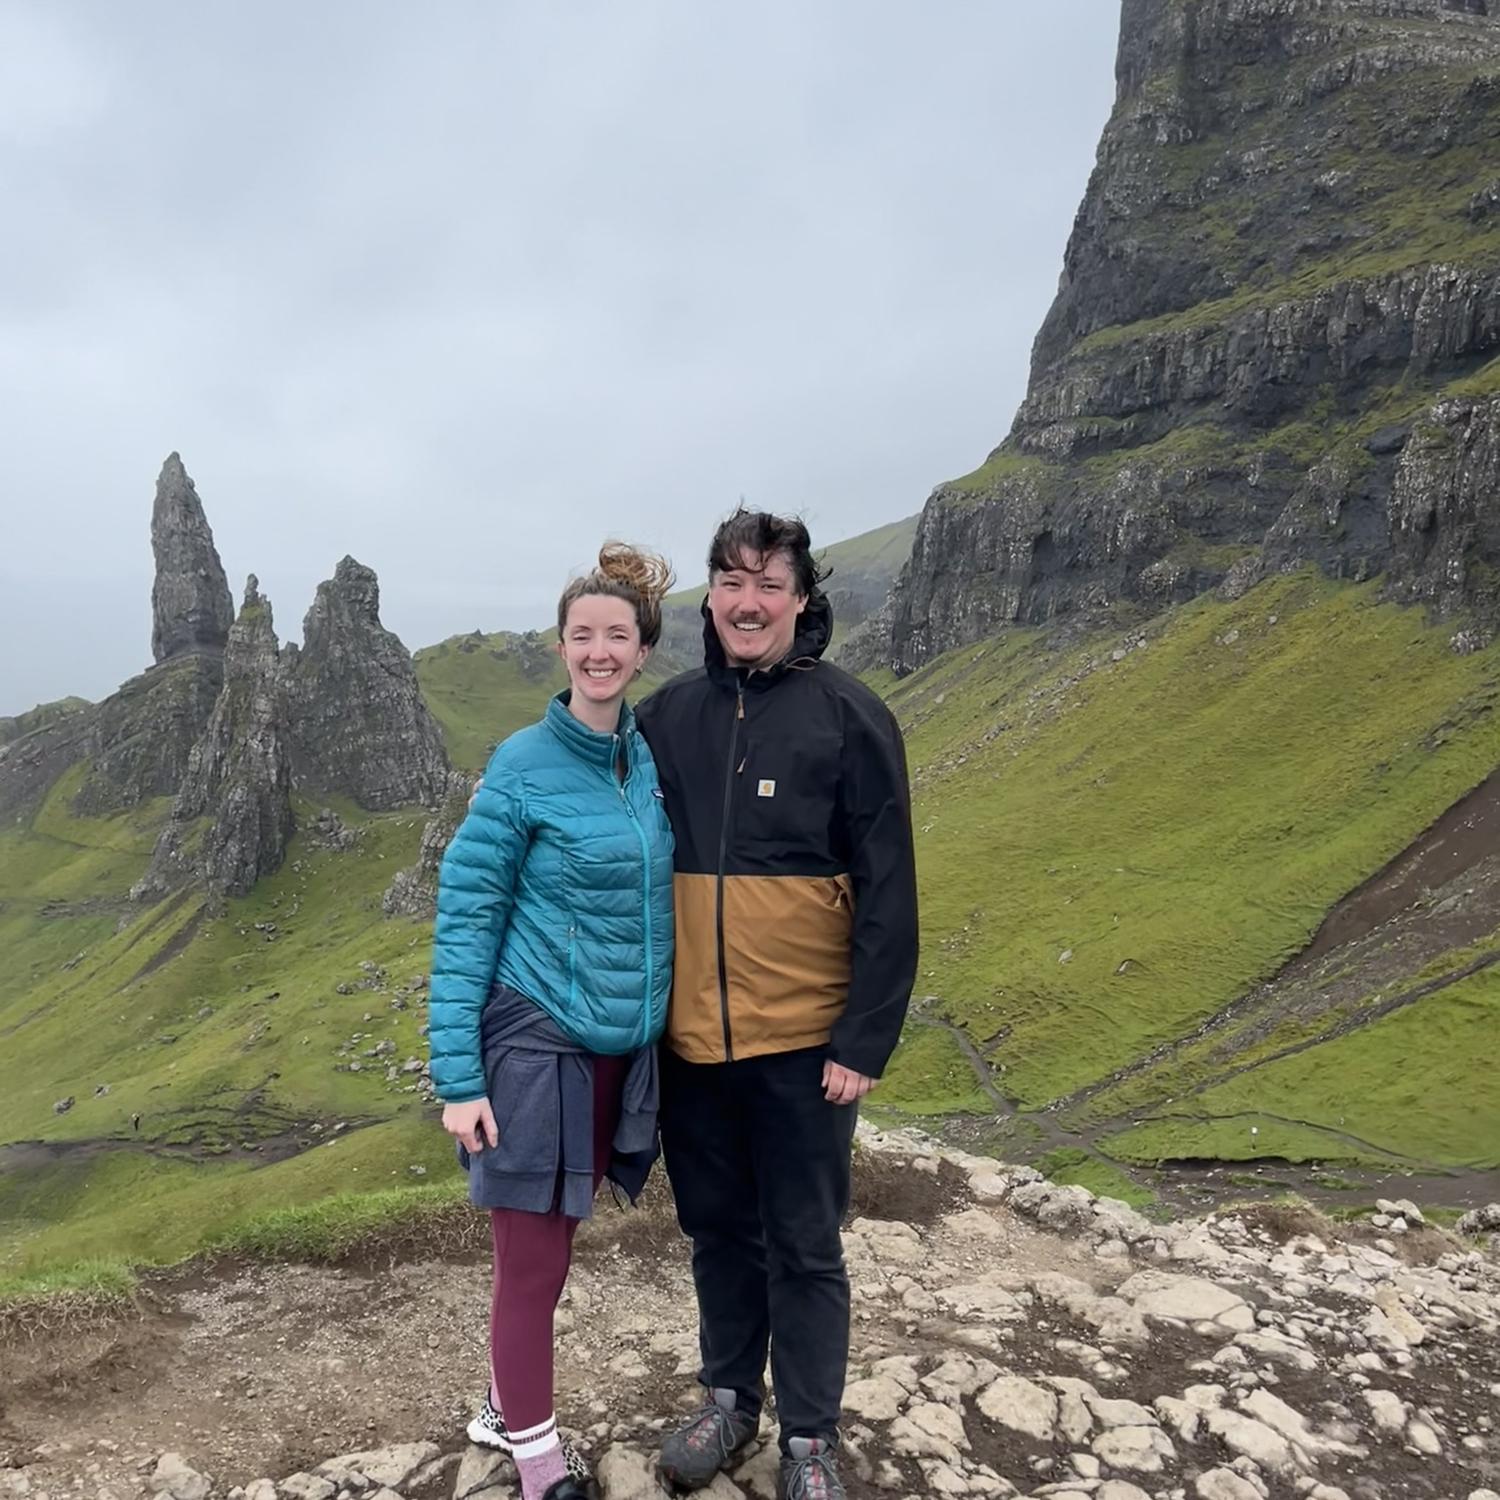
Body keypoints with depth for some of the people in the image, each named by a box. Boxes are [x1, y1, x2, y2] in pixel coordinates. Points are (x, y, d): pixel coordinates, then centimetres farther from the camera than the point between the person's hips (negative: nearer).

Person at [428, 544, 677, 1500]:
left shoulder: (653, 758, 2)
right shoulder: (524, 766, -12)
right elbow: (464, 921, -10)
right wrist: (457, 1077, -13)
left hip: (624, 1047, 5)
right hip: (537, 1043, -5)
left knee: (552, 1245, 19)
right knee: (534, 1266, 6)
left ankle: (509, 1411, 42)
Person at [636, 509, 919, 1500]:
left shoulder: (849, 716, -8)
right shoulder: (668, 716, 3)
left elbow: (888, 894, -8)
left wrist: (865, 1043, -11)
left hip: (802, 1043, -3)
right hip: (690, 1038, 4)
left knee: (804, 1247, 11)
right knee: (718, 1230, 19)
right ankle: (730, 1399, 40)